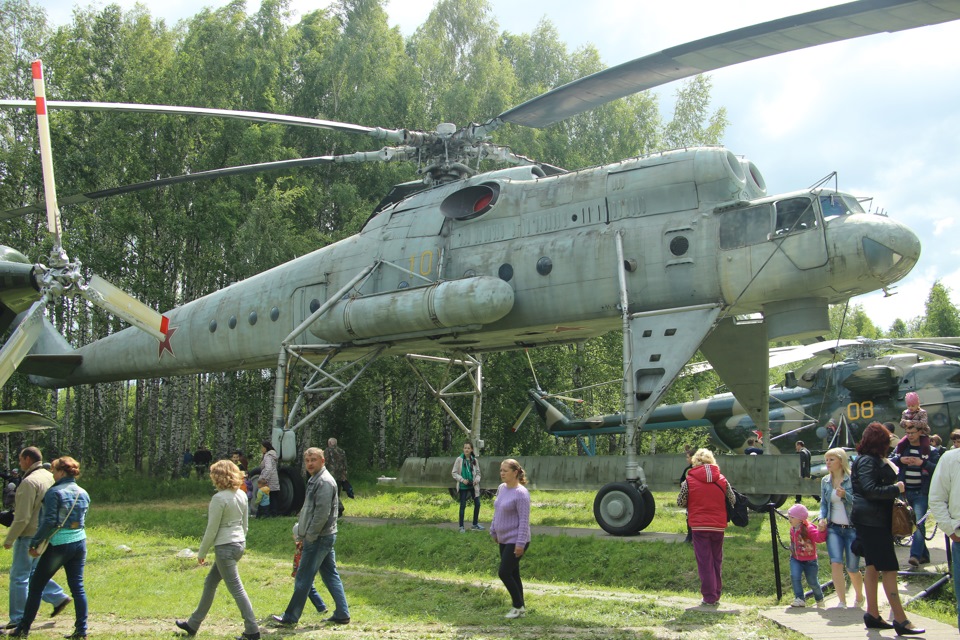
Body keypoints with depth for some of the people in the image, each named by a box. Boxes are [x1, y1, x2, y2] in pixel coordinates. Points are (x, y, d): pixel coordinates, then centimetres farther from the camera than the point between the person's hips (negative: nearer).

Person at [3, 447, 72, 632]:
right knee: (32, 572, 20)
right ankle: (58, 598, 18)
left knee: (19, 577, 2)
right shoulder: (49, 477, 7)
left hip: (29, 535, -9)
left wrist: (8, 539, -12)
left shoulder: (29, 482, -20)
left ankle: (18, 618, 9)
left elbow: (22, 517, -22)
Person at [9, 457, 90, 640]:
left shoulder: (54, 492, -12)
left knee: (36, 585, 8)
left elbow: (49, 521, -16)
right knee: (77, 587, 7)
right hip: (79, 543, 6)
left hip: (58, 545, -6)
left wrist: (34, 543, -10)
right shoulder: (83, 494, 9)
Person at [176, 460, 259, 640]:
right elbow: (245, 523, 13)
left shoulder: (219, 498, -18)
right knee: (210, 583, 21)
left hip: (225, 547, -9)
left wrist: (202, 552, -2)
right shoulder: (241, 495, 6)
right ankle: (193, 624, 33)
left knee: (237, 589, -2)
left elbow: (212, 529, -13)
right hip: (239, 544, 9)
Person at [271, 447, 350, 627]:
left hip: (319, 538, -10)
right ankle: (342, 614, 15)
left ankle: (291, 617, 10)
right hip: (324, 537, 10)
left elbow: (322, 513, -22)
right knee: (330, 575, 11)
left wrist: (308, 537, -17)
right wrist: (302, 535, 17)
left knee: (303, 578, 0)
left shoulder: (325, 482, -17)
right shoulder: (315, 480, 15)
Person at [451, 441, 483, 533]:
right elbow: (454, 472, -4)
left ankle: (475, 524, 22)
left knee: (477, 503, 6)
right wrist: (462, 480, -15)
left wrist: (477, 479, -9)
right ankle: (461, 526, 12)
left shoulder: (474, 460, 2)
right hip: (463, 486, -3)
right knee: (463, 505, 2)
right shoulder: (459, 459, -7)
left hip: (473, 485, 3)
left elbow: (478, 472, 11)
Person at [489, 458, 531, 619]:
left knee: (504, 573, -9)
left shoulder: (521, 493, -18)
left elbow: (524, 520, -20)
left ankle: (519, 607, 5)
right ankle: (519, 607, 21)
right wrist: (493, 532, 18)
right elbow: (497, 512, 18)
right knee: (512, 574, 12)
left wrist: (520, 543, -22)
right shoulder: (501, 488, 7)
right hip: (504, 540, 8)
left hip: (515, 541, -8)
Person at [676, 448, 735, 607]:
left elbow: (680, 502, -1)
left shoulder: (689, 481, -6)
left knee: (705, 562, 1)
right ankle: (716, 596, 20)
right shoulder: (722, 480, 2)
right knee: (717, 561, 15)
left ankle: (709, 597, -1)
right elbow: (732, 501, 7)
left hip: (699, 526, -3)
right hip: (718, 526, 3)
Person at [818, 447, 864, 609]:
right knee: (836, 563, -15)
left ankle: (859, 596, 33)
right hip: (834, 528, 3)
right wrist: (822, 518, -2)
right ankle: (842, 602, -12)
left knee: (852, 568, 5)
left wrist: (845, 496, -27)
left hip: (852, 528, -3)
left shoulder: (852, 479, -8)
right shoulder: (825, 481, 8)